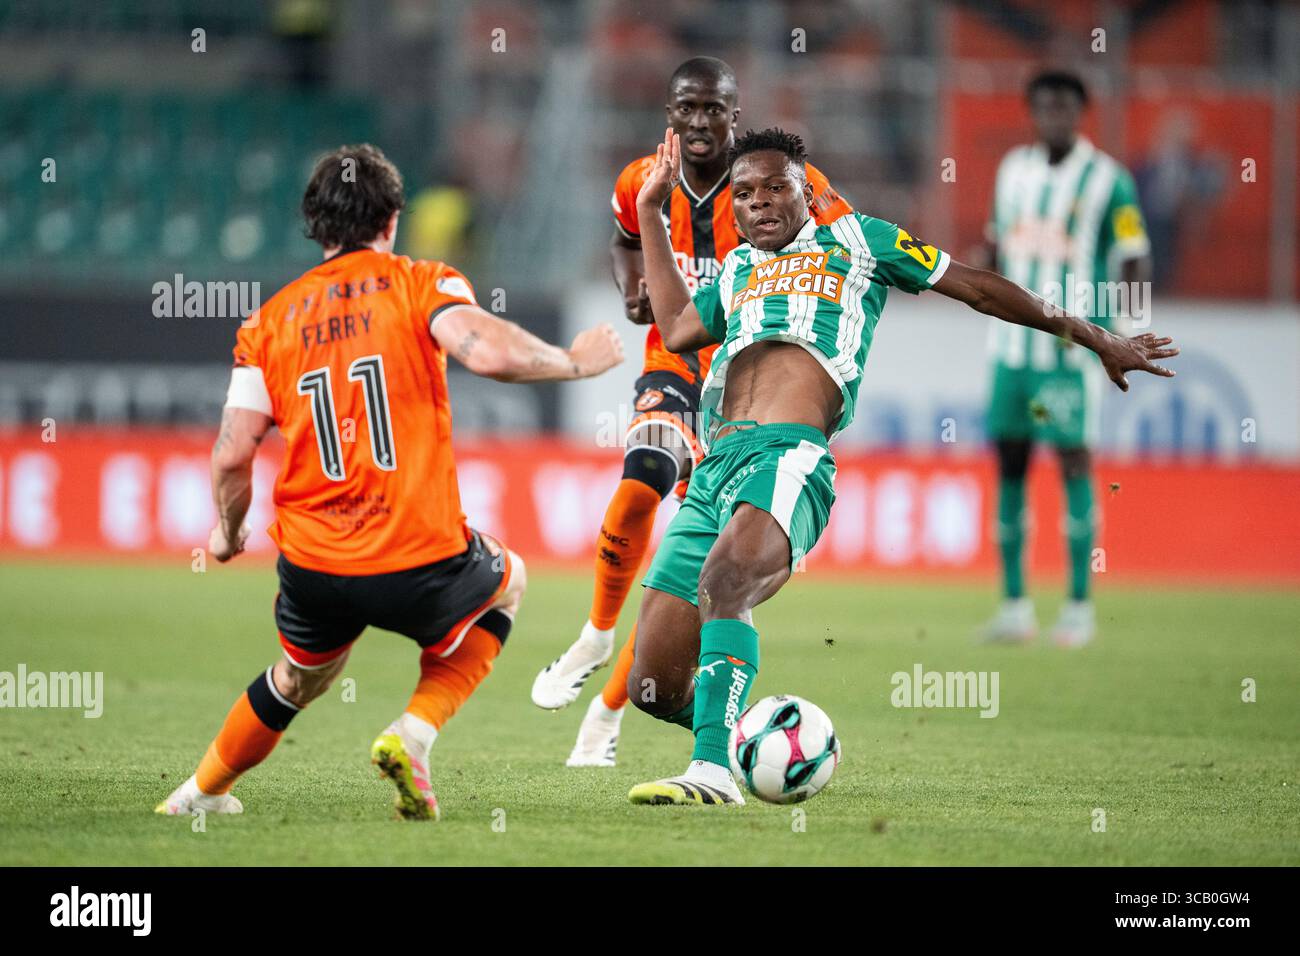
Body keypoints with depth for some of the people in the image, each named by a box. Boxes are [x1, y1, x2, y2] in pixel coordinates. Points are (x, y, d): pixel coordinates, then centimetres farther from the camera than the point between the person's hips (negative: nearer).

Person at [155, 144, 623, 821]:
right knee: (505, 581, 29)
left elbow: (231, 456, 3)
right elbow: (487, 352, -20)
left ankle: (202, 792, 44)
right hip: (421, 561, -4)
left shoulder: (271, 320, 9)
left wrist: (227, 533, 21)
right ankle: (414, 734, 11)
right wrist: (576, 362, -4)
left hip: (314, 570, 4)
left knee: (298, 682, 33)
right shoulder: (422, 284, 0)